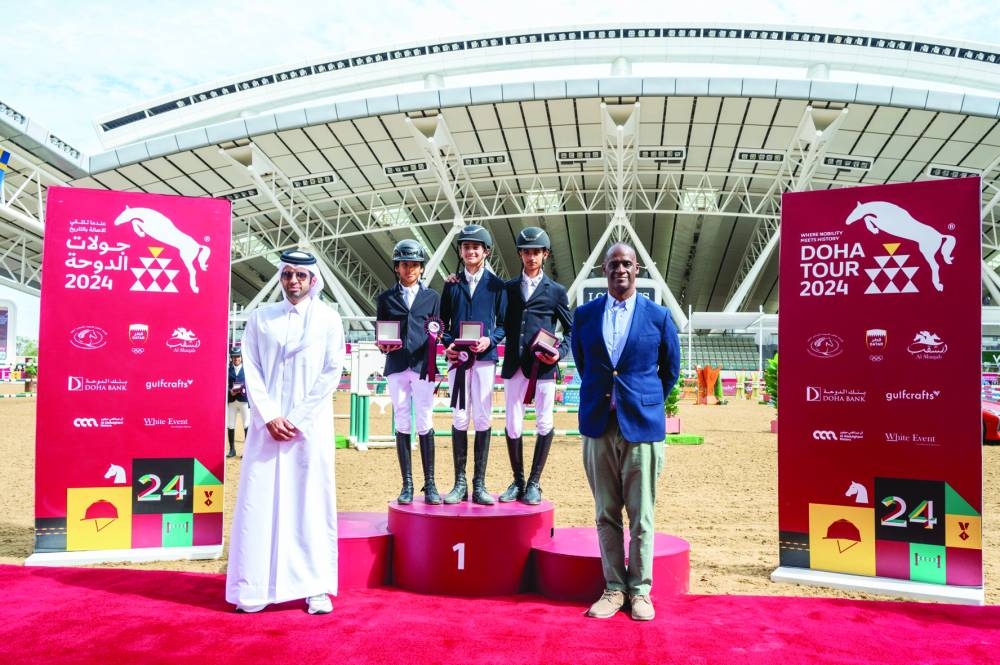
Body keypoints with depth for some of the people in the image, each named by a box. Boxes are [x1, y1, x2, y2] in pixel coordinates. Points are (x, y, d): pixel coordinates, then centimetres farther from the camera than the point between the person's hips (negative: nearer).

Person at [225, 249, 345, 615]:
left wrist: (297, 419, -9)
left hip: (310, 426, -1)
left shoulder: (328, 319, 4)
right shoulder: (261, 317, 9)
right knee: (258, 502, 1)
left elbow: (332, 372, -2)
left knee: (311, 503, 1)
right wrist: (270, 416, -9)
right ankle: (253, 589, 10)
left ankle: (316, 588, 8)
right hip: (267, 423, 2)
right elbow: (251, 370, 3)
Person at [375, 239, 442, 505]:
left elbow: (437, 333, 10)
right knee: (402, 424, 3)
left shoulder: (432, 297, 12)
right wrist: (384, 345, -10)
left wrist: (435, 338, -13)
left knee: (425, 424, -2)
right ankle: (407, 484, 9)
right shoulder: (386, 298, 12)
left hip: (422, 366, -1)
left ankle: (429, 484, 5)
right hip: (396, 366, 1)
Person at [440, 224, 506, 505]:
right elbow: (443, 322, 12)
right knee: (459, 419, 2)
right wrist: (447, 345, -6)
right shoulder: (452, 284, 11)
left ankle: (479, 484, 8)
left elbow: (504, 323, 6)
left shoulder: (496, 285, 6)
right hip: (458, 358, 1)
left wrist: (490, 340, -13)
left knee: (482, 420, 1)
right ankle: (459, 483, 10)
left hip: (485, 357, -1)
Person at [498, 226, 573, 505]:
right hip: (514, 364, 2)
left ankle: (534, 483, 13)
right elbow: (502, 325, 14)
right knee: (512, 425, 4)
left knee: (544, 424, 1)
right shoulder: (508, 288, 11)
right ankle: (518, 481, 19)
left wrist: (560, 352, -5)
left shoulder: (556, 291, 6)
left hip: (543, 365, -1)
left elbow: (571, 329, 9)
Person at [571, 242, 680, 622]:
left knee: (641, 516, 4)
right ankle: (614, 588, 19)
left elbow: (671, 367, 11)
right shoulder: (584, 315, 5)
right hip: (598, 425, 2)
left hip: (642, 426, -2)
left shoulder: (658, 316, 0)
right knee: (606, 514, 8)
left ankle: (640, 590, 17)